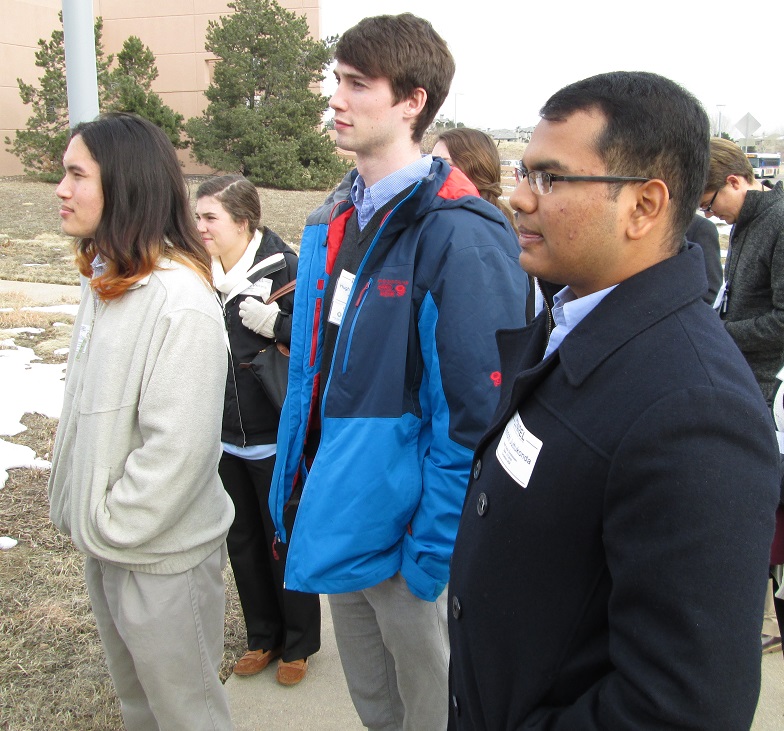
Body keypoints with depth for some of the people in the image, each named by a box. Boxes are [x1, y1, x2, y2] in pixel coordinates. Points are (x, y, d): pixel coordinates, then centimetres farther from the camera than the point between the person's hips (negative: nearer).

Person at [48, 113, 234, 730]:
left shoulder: (179, 299, -24)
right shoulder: (106, 280, 6)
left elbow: (179, 446, -26)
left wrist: (113, 527, -16)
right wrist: (88, 516, 8)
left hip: (161, 557, -8)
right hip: (106, 545, 9)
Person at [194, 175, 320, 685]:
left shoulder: (284, 268, -15)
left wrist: (275, 323, -27)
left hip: (275, 438, -6)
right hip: (224, 438, 6)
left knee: (285, 542, 10)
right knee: (242, 540, 18)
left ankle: (299, 643, 32)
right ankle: (263, 637, 39)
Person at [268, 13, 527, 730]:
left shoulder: (459, 235, -21)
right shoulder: (337, 218, 5)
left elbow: (475, 414, -22)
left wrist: (433, 550, -18)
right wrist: (298, 481, 13)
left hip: (406, 530, -7)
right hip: (341, 513, 7)